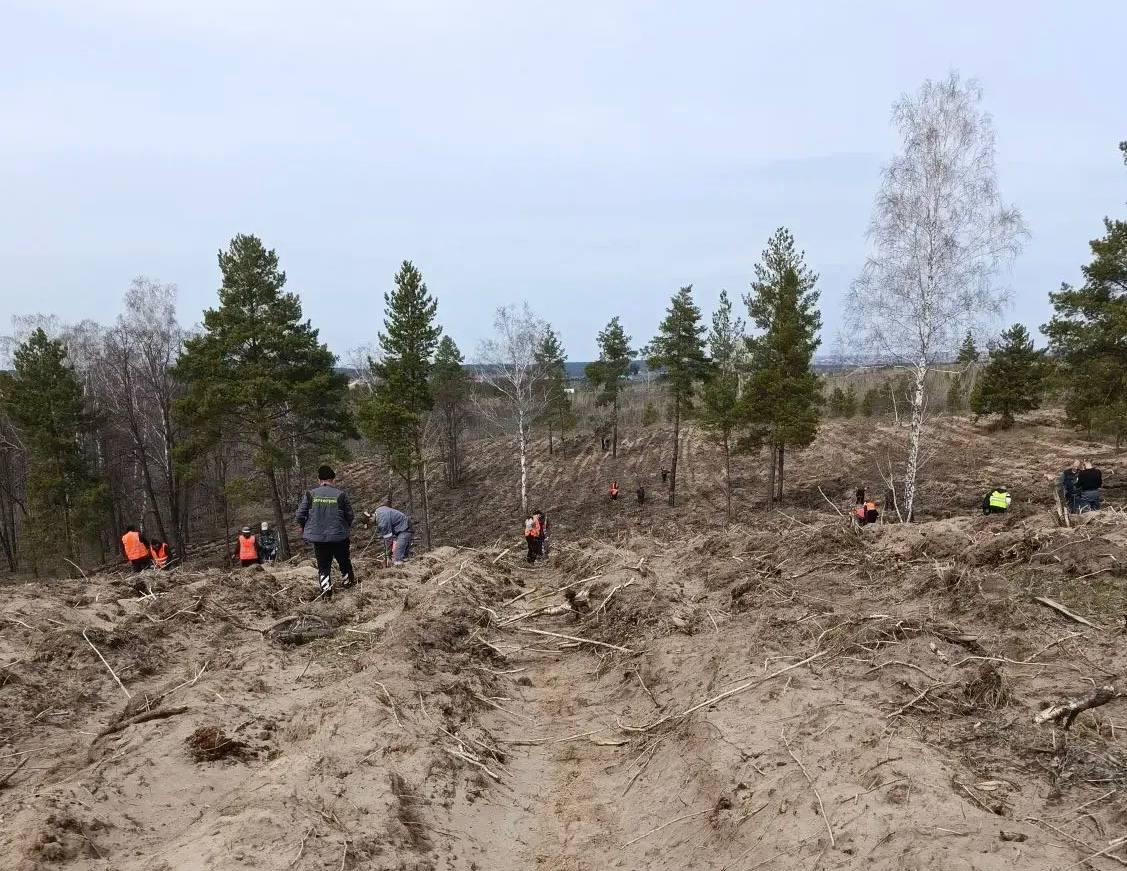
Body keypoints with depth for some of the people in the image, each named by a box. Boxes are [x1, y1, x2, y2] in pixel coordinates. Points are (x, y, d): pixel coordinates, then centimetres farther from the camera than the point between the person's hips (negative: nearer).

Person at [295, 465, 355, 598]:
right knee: (344, 561, 21)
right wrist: (347, 528, 20)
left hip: (318, 537, 0)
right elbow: (349, 516, -1)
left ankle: (326, 590, 2)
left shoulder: (310, 494, -6)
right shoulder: (341, 494, -7)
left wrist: (303, 527, 17)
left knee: (323, 565, 10)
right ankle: (347, 582, 36)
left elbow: (299, 516, -4)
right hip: (339, 536, 0)